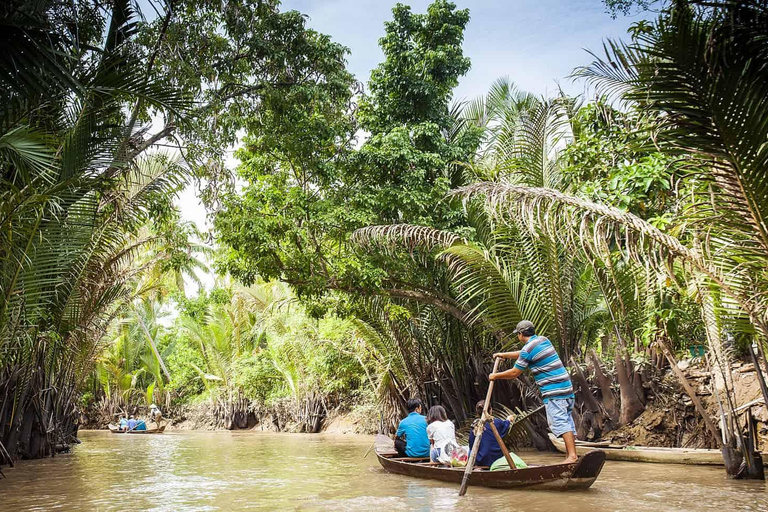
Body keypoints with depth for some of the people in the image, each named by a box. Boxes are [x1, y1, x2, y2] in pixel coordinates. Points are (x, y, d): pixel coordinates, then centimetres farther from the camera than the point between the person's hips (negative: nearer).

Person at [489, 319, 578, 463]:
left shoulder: (528, 349, -10)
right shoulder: (543, 340, 16)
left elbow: (514, 373, -2)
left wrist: (495, 376, 11)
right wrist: (503, 355, 39)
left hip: (553, 391, -9)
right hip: (566, 387, 9)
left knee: (558, 422, -11)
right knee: (567, 420, 10)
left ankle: (572, 455, -18)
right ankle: (570, 454, 13)